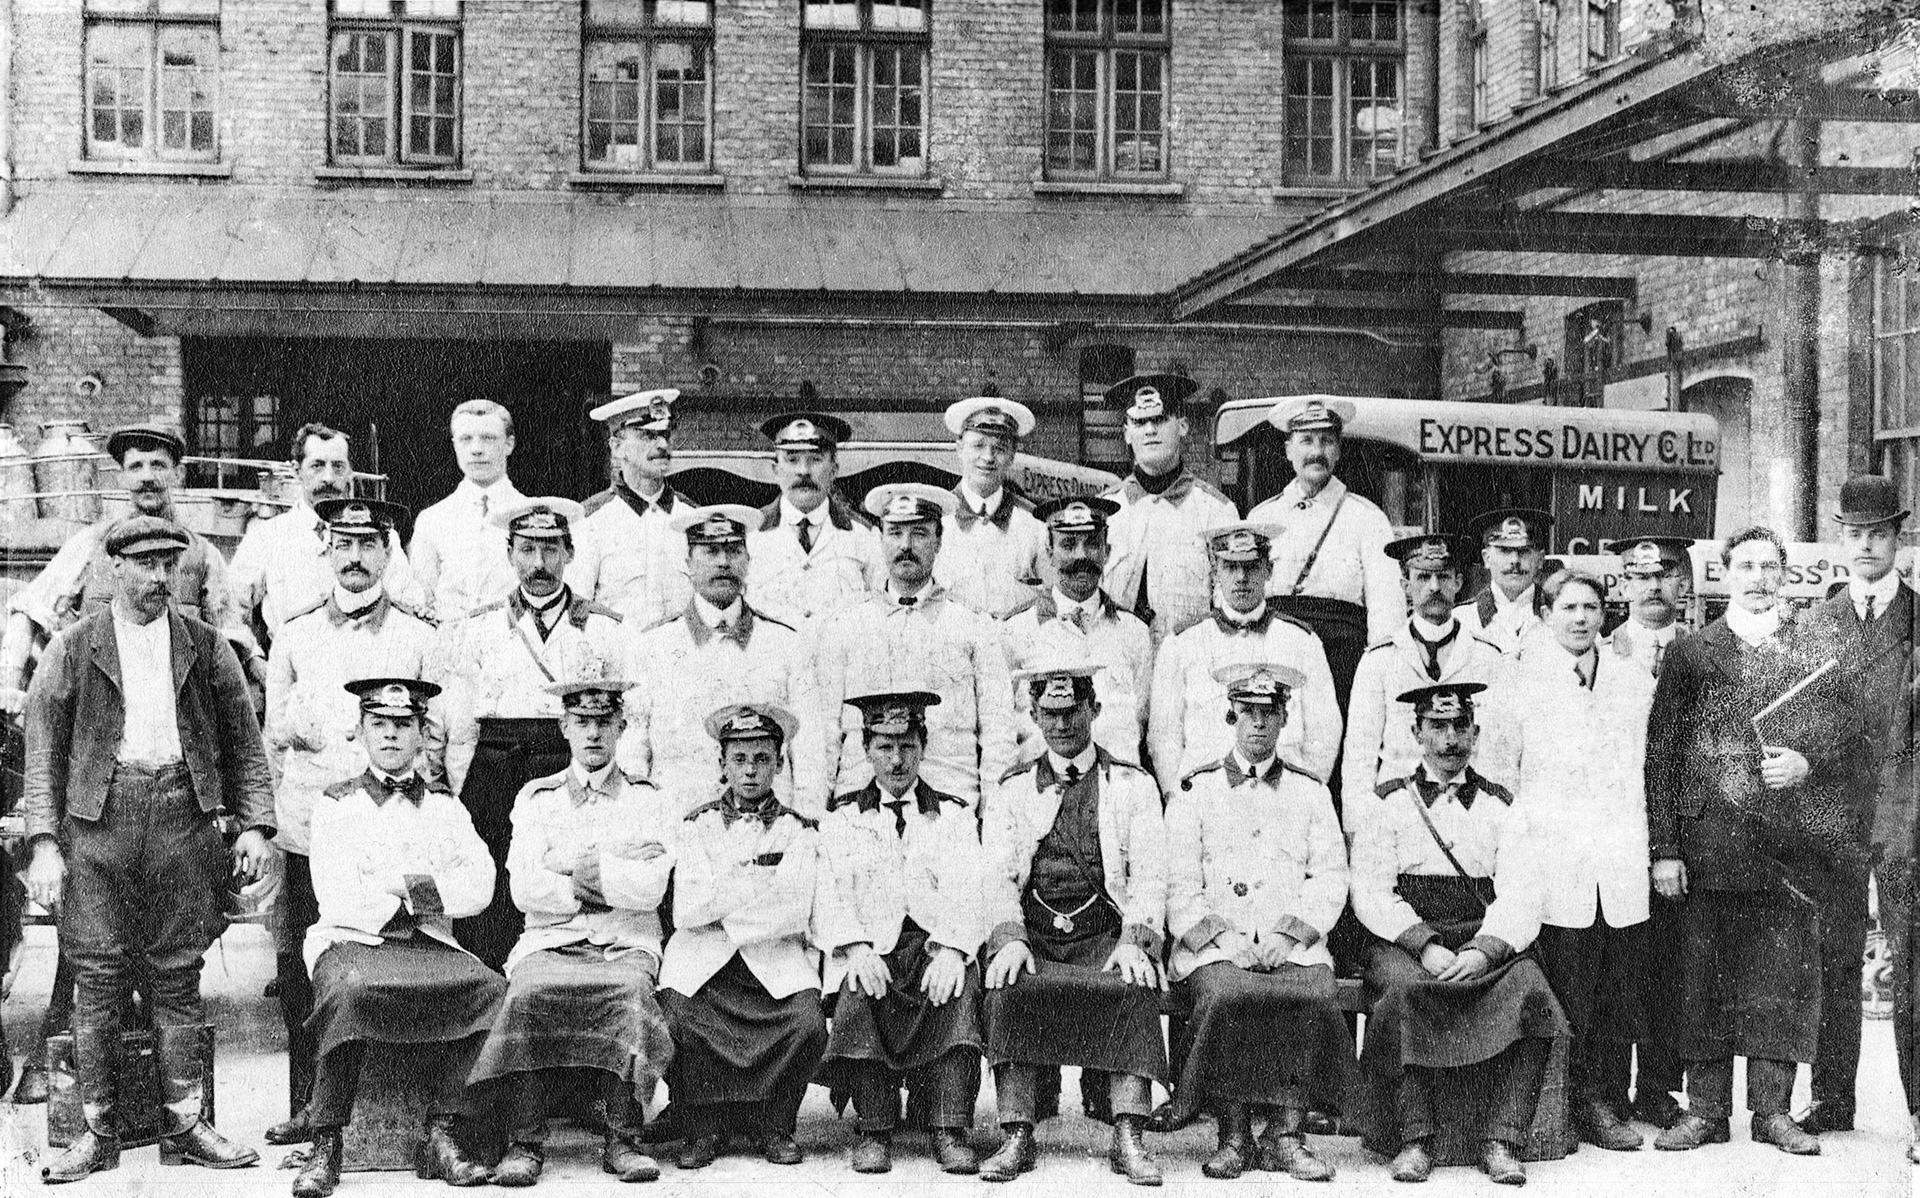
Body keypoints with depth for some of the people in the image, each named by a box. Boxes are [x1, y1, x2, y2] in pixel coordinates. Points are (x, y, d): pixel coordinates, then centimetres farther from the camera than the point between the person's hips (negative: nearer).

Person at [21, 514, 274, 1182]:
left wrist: (255, 824, 1)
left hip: (182, 819, 1)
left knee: (178, 979, 5)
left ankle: (182, 1125, 13)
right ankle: (98, 1132, 10)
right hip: (96, 823, -1)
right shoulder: (71, 650, 6)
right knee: (98, 981, 0)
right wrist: (44, 843, -6)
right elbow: (43, 754, 4)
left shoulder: (206, 647, 11)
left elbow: (243, 742, 12)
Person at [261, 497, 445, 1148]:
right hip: (308, 831, 2)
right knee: (301, 972, 2)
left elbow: (436, 740, 8)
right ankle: (307, 1106, 14)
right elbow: (274, 735, 17)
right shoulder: (295, 636, 13)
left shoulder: (419, 636, 7)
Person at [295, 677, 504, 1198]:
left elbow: (479, 887, 0)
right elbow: (339, 901, -4)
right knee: (350, 987, -37)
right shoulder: (335, 804, 8)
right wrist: (415, 897, -4)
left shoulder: (445, 806, 15)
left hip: (430, 945, 3)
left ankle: (443, 1135, -19)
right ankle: (325, 1145, -24)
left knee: (489, 987, -27)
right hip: (351, 941, -2)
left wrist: (406, 885, -10)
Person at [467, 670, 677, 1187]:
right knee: (529, 992, -32)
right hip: (550, 941, 1)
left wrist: (572, 862, -6)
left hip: (627, 945, -1)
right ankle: (525, 1142, -25)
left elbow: (649, 890, -4)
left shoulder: (648, 801, 12)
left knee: (628, 992, -33)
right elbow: (525, 890, 0)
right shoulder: (536, 798, 15)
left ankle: (621, 1140, -25)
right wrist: (616, 876, -5)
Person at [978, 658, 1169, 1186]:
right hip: (1032, 935, 1)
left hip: (1106, 933, -1)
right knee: (1008, 993, -29)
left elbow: (1148, 873, 2)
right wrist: (1009, 938, -14)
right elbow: (998, 875, 5)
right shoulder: (1012, 790, 17)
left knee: (1135, 991, -30)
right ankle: (1017, 1137, -24)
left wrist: (1136, 941, -15)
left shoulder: (1133, 784, 14)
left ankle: (1127, 1138, -29)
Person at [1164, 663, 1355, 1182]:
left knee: (1317, 997, -29)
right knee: (1226, 997, -32)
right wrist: (1223, 938, -11)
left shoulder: (1310, 791, 17)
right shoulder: (1195, 790, 11)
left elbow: (1330, 878, 8)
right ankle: (1233, 1138, -18)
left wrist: (1288, 934, -8)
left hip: (1292, 943, 1)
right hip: (1213, 944, -1)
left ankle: (1285, 1134, -16)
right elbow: (1180, 885, 4)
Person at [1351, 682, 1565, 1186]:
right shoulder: (1388, 803, 10)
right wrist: (1424, 946, -17)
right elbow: (1372, 894, -1)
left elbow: (1521, 898, 2)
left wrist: (1483, 952, -17)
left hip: (1486, 943, 2)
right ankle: (1414, 1139, -25)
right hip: (1405, 943, -1)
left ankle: (1500, 1141, -25)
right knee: (1406, 992, -33)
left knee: (1528, 988, -28)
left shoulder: (1501, 807, 14)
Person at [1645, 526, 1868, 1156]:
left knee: (1781, 978, 3)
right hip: (1708, 839, -1)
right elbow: (1660, 754, 2)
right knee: (1705, 977, 2)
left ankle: (1773, 1109, 12)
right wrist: (1665, 849, -5)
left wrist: (1807, 763, -11)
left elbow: (1854, 738, 10)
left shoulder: (1816, 655, 11)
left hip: (1788, 844, 1)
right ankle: (1704, 1109, 11)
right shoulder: (1688, 653, 6)